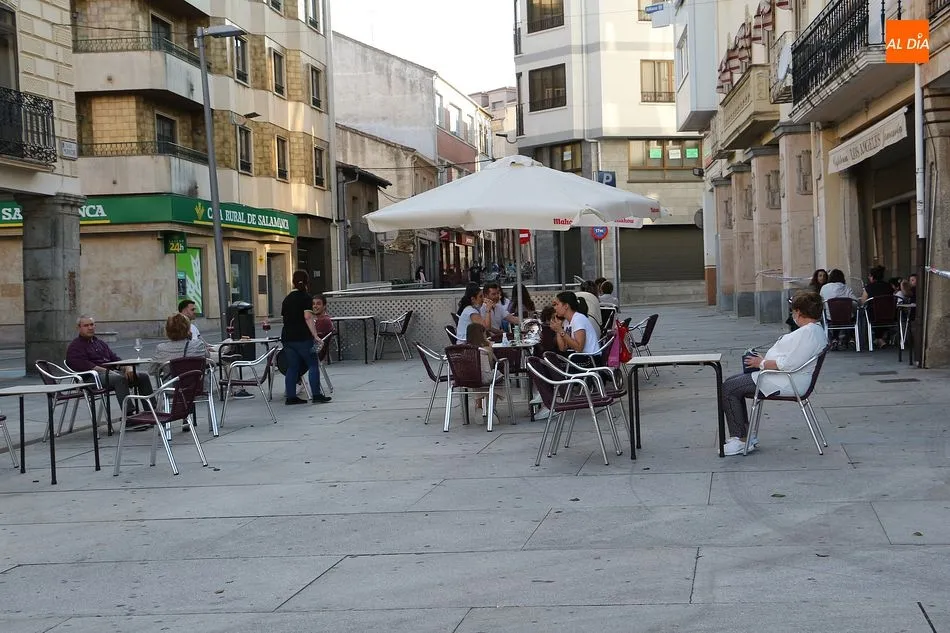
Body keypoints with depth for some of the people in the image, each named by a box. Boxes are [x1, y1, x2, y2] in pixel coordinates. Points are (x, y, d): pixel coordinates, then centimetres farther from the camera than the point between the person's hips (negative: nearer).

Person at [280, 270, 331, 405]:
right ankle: (316, 394, -3)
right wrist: (315, 335, -16)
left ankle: (290, 396, 6)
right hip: (302, 338, -6)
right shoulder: (306, 297, -5)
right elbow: (308, 317, -15)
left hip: (286, 337, 6)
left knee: (292, 367, 8)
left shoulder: (287, 299, 15)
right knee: (313, 364, 2)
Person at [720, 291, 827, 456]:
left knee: (728, 389, -10)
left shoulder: (808, 333, -21)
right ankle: (746, 435, 15)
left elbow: (789, 364, -27)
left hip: (787, 383, -12)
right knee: (731, 382, 15)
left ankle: (740, 440, -6)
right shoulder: (813, 329, 14)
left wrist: (762, 363, -14)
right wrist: (764, 360, 11)